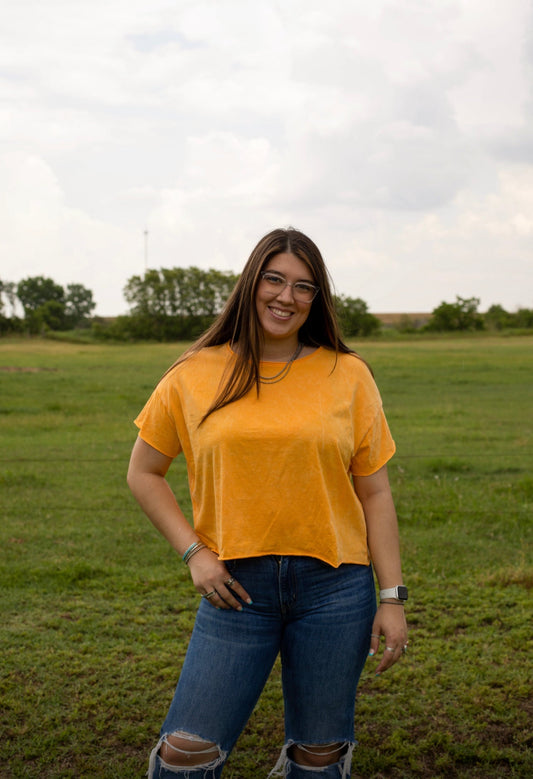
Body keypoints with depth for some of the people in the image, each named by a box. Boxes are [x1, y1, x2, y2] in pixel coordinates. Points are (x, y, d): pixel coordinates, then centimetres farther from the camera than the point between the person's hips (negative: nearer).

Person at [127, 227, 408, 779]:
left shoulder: (348, 375, 2)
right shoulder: (195, 376, 2)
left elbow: (374, 494, 5)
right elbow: (143, 473, 10)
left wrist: (392, 597, 2)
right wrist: (192, 552, -1)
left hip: (334, 588, 1)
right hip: (238, 588, 0)